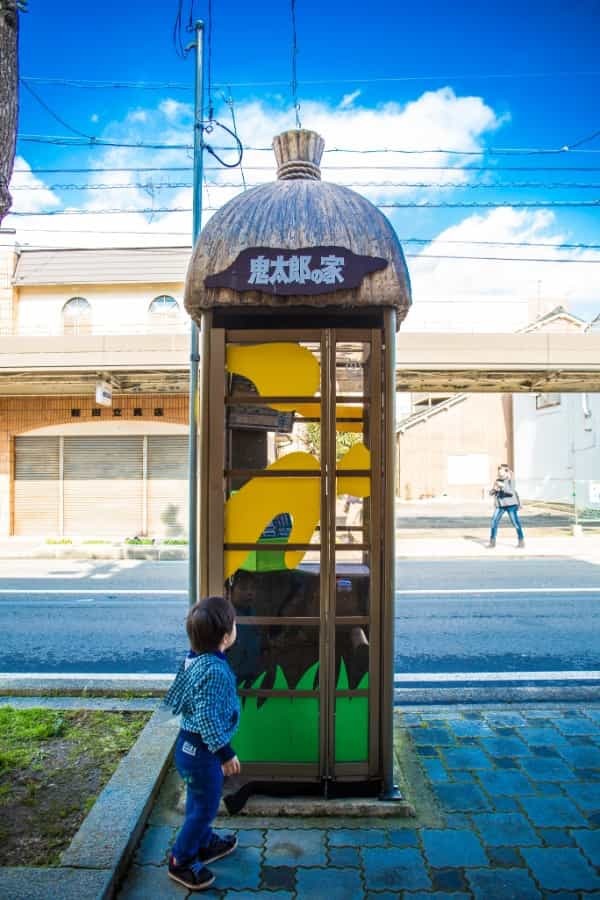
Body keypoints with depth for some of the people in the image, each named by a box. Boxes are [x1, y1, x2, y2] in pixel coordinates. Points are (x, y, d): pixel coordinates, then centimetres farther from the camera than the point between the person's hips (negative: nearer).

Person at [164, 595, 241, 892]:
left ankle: (204, 844, 45)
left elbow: (175, 698, 8)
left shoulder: (193, 658, -3)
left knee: (198, 802, 26)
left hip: (188, 744, 9)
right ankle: (181, 861, 27)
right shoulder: (215, 670, -31)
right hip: (201, 750, -9)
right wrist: (225, 753, -19)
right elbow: (207, 718, -30)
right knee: (205, 807, 11)